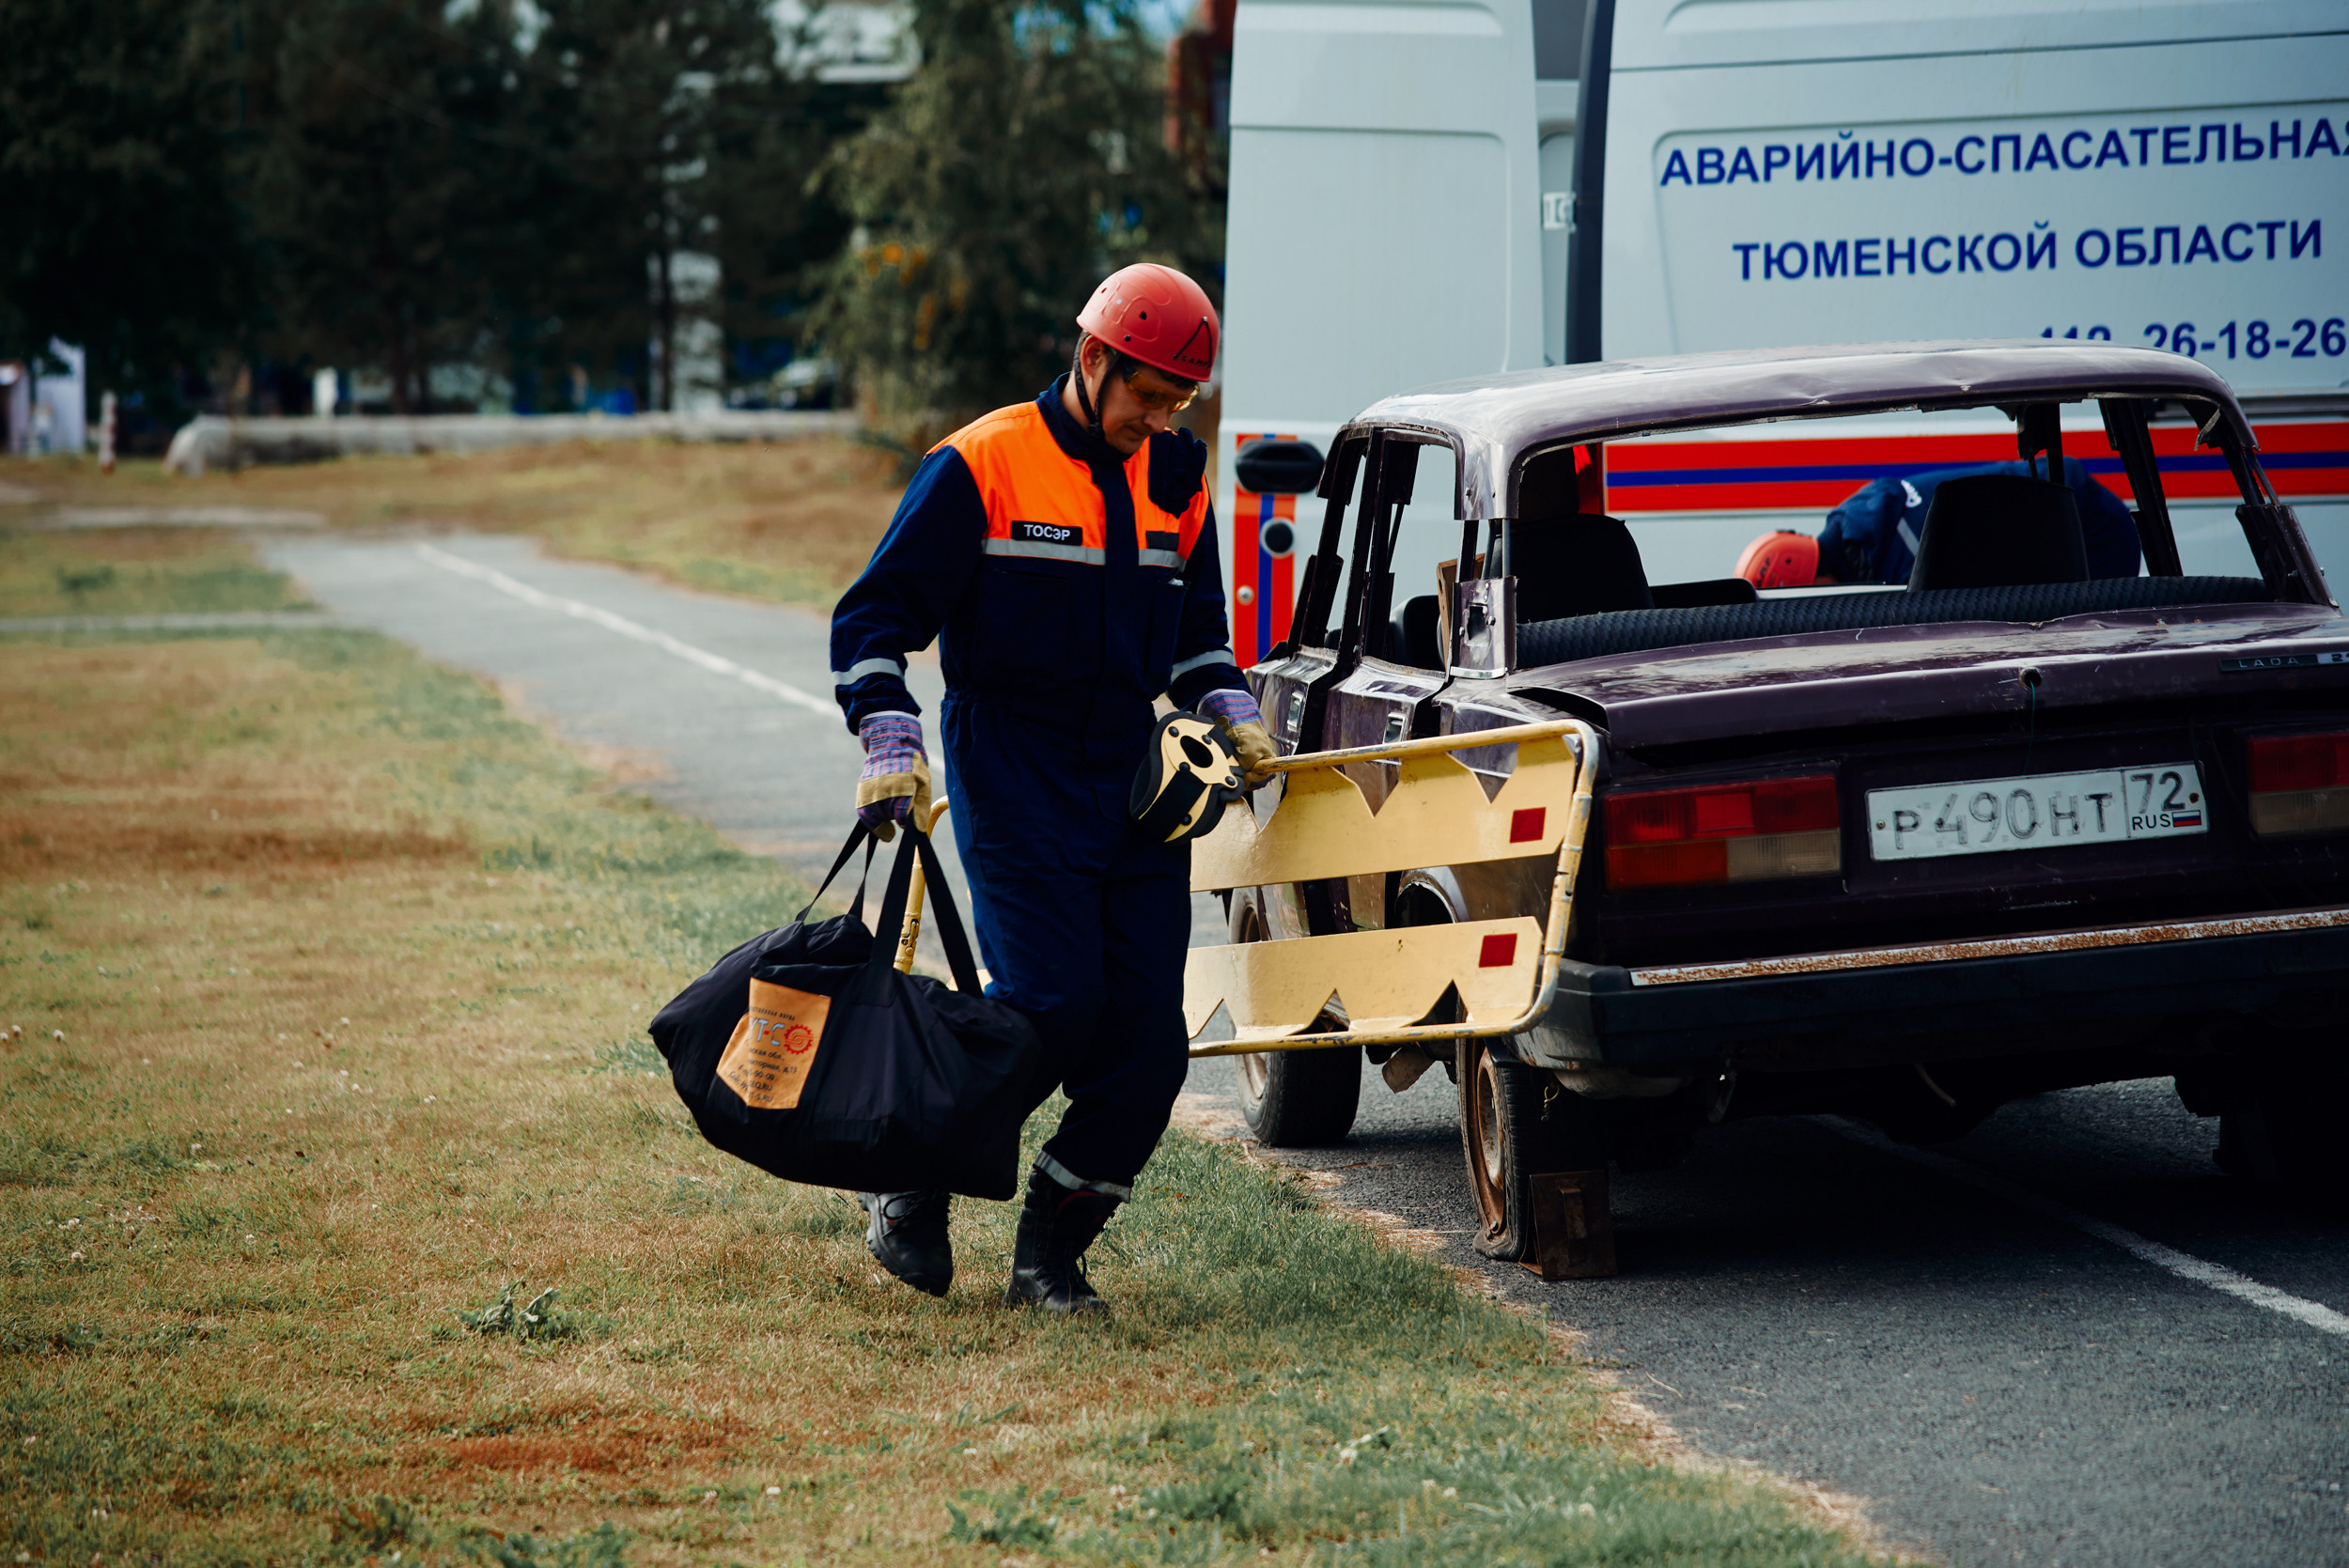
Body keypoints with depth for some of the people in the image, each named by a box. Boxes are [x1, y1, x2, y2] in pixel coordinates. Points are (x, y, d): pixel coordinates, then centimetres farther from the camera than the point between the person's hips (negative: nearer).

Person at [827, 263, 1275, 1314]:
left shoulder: (1174, 482, 12)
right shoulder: (980, 467, -6)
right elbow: (874, 616, -5)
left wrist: (1228, 710, 10)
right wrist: (889, 744, -16)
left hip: (1134, 777, 6)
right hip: (1013, 778, -6)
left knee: (1147, 1037, -3)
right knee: (1052, 1006, -18)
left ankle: (1050, 1253, 10)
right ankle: (910, 1186, 3)